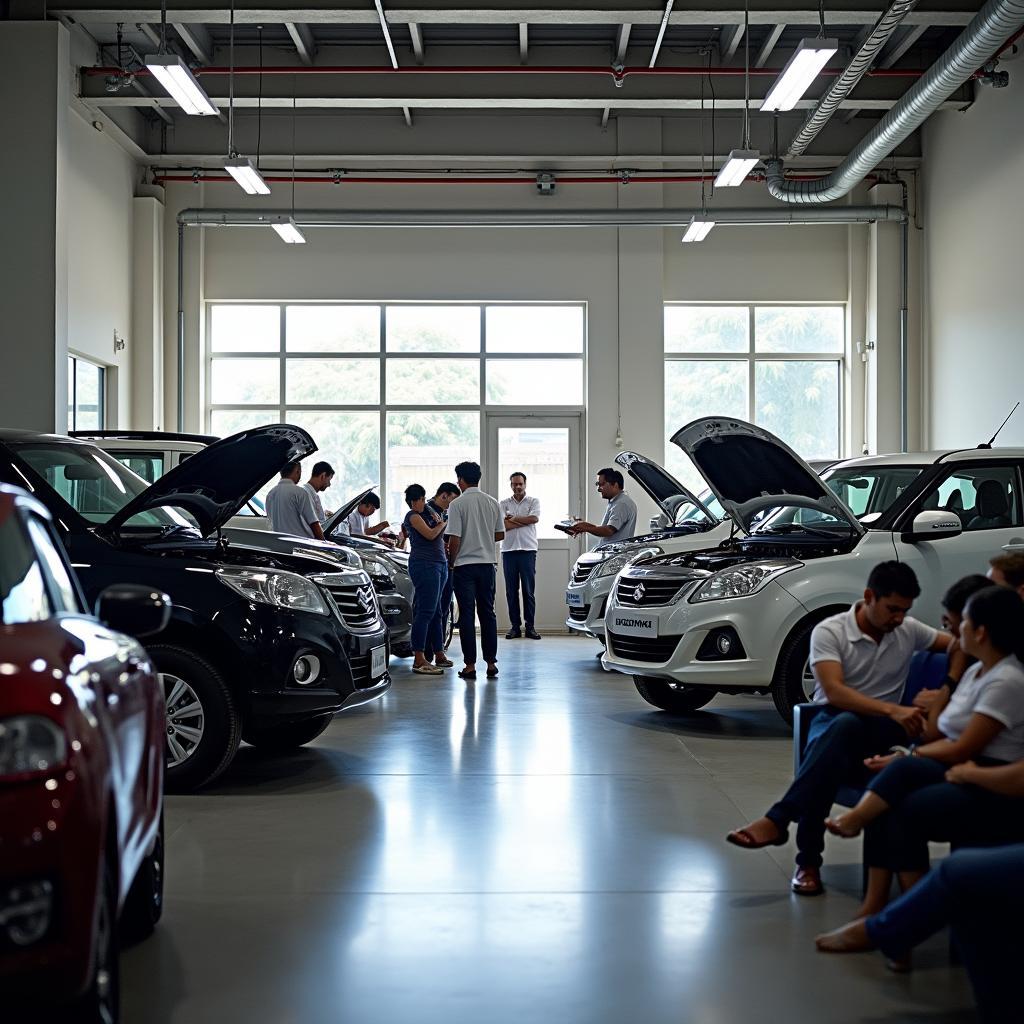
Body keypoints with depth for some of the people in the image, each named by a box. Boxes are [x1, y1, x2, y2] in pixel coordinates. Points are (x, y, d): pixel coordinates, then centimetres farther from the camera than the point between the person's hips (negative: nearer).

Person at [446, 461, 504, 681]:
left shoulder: (458, 504, -10)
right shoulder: (492, 503, 4)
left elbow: (454, 539, -13)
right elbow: (500, 534, 9)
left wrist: (451, 562, 2)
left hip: (465, 565, -4)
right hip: (487, 563, 4)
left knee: (467, 615, 0)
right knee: (487, 613, 11)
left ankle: (470, 665, 0)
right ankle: (491, 662, 11)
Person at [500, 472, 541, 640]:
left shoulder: (533, 502, 9)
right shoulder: (504, 504, 10)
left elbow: (534, 518, -10)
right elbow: (504, 525, -5)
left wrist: (513, 518, -5)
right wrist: (525, 521, -8)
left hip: (528, 550, -1)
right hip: (509, 550, 2)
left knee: (529, 590, -2)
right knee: (511, 591, 3)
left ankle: (530, 627, 2)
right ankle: (515, 626, 8)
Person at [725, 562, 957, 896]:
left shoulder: (909, 631, 6)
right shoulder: (829, 631, -7)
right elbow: (834, 692, -19)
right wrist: (892, 710, -31)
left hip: (882, 729, 2)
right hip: (831, 721, -2)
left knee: (846, 726, -37)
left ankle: (777, 819, -43)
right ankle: (808, 862, -41)